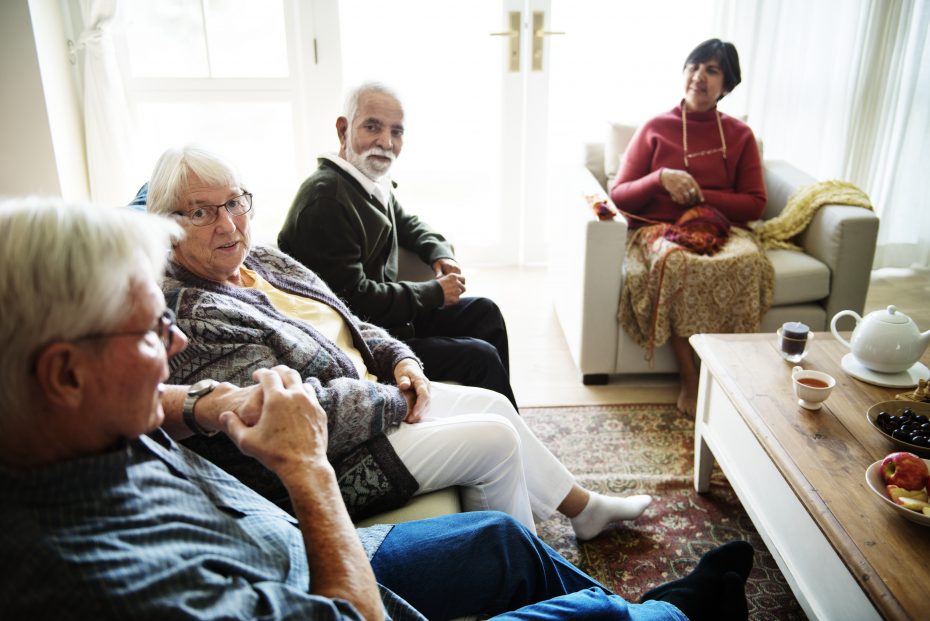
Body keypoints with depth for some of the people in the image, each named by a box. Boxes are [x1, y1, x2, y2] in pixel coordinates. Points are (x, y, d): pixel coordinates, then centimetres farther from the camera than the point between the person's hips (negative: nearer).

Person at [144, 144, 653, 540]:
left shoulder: (262, 261, 4)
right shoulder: (190, 316, -25)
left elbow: (347, 324, 14)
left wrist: (400, 360, -3)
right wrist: (397, 402, -17)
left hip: (367, 394, 9)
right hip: (326, 466, -9)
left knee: (493, 404, 10)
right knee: (496, 439, -6)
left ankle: (584, 507, 32)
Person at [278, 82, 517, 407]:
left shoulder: (374, 181, 3)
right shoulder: (325, 198, -25)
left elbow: (406, 223, 25)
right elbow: (352, 297, -26)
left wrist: (440, 253, 3)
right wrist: (435, 292, -15)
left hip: (390, 311, 10)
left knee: (484, 312, 14)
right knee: (481, 357, -12)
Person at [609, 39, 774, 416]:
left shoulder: (739, 135, 14)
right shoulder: (655, 129, 9)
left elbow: (755, 203, 8)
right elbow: (619, 196, 5)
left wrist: (701, 196, -7)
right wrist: (660, 178, -14)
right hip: (658, 229, -1)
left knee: (749, 261, -34)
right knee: (676, 262, -38)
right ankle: (689, 380, -26)